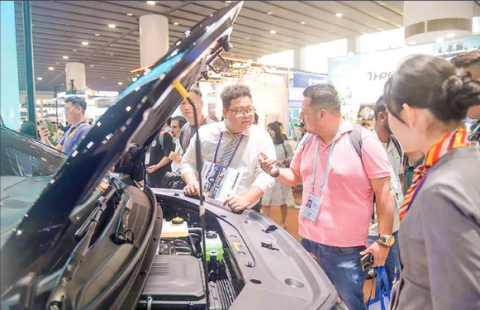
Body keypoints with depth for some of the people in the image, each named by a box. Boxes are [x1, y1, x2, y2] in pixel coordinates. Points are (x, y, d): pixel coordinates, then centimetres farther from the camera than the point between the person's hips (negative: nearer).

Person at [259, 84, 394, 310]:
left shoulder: (363, 141, -13)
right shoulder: (307, 141, 5)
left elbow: (384, 192, -11)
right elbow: (296, 177, 18)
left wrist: (384, 240, -12)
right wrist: (275, 172, -4)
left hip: (345, 250, -6)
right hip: (308, 241, 6)